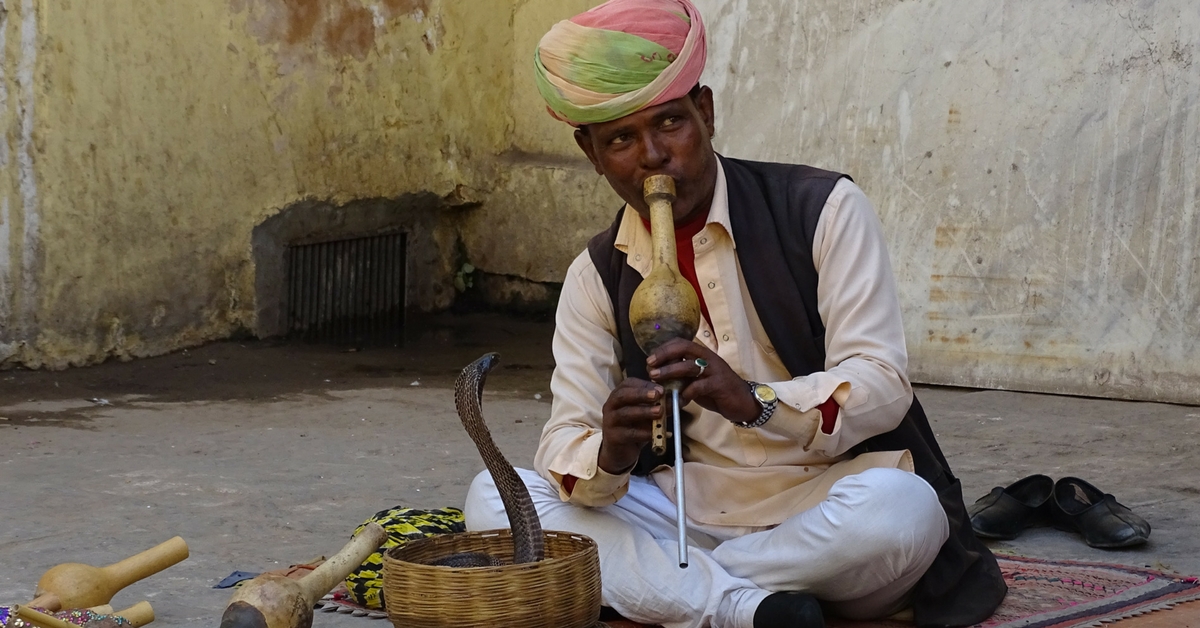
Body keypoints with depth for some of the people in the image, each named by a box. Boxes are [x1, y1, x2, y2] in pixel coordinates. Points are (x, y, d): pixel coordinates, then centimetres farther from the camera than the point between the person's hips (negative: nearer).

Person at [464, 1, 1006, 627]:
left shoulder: (824, 210, -6)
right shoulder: (597, 276, 6)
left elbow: (883, 384, -13)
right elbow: (563, 444, -1)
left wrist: (753, 401, -32)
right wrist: (609, 454, -28)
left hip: (827, 505, -3)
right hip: (688, 511, 4)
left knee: (895, 507, -37)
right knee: (492, 498, -15)